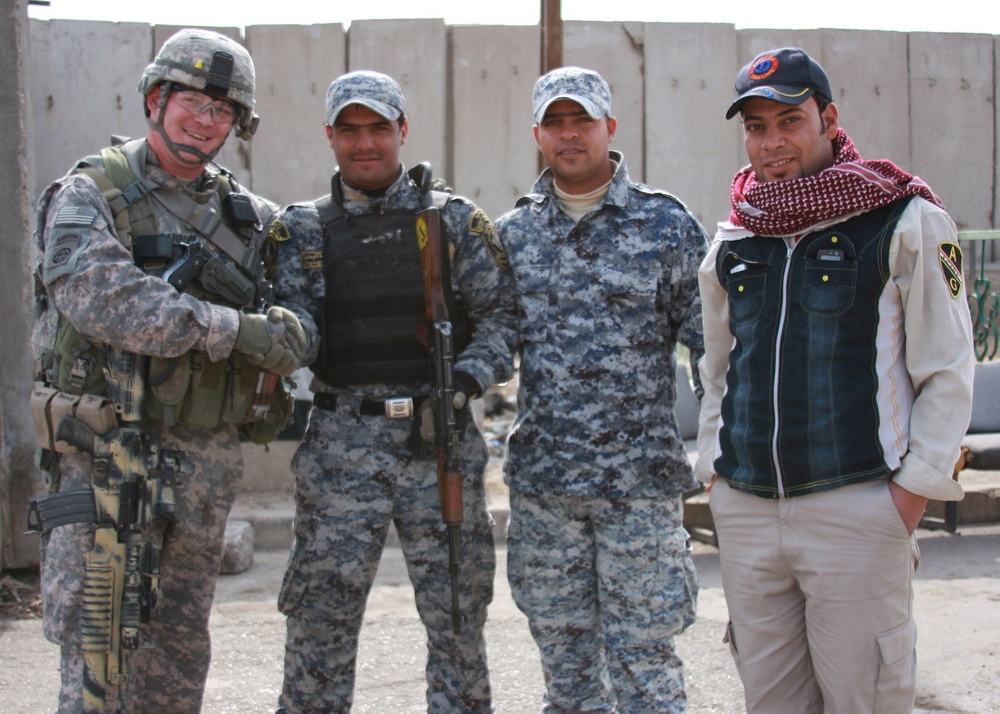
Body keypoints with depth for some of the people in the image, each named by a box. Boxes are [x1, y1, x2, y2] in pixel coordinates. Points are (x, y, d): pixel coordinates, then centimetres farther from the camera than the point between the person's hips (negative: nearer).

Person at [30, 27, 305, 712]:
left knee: (181, 642, 13)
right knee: (97, 637, -5)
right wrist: (237, 329, -25)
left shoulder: (248, 213, 12)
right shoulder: (90, 195, -4)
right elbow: (105, 300, -22)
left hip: (209, 456, 5)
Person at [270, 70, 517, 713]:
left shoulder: (456, 220, 7)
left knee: (458, 614, 6)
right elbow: (294, 317, -1)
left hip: (441, 440, 0)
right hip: (341, 444, 0)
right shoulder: (303, 230, 9)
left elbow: (501, 314, 3)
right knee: (320, 617, 1)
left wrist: (470, 376, -14)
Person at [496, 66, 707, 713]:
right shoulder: (513, 232, 8)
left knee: (643, 649, 1)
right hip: (541, 482, 3)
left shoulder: (666, 224, -1)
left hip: (640, 480, -3)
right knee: (563, 649, 12)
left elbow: (709, 340, 1)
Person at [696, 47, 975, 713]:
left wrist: (913, 488, -8)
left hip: (858, 508, -5)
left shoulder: (904, 223, -2)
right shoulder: (734, 241, 12)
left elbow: (947, 372, -3)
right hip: (745, 511, 5)